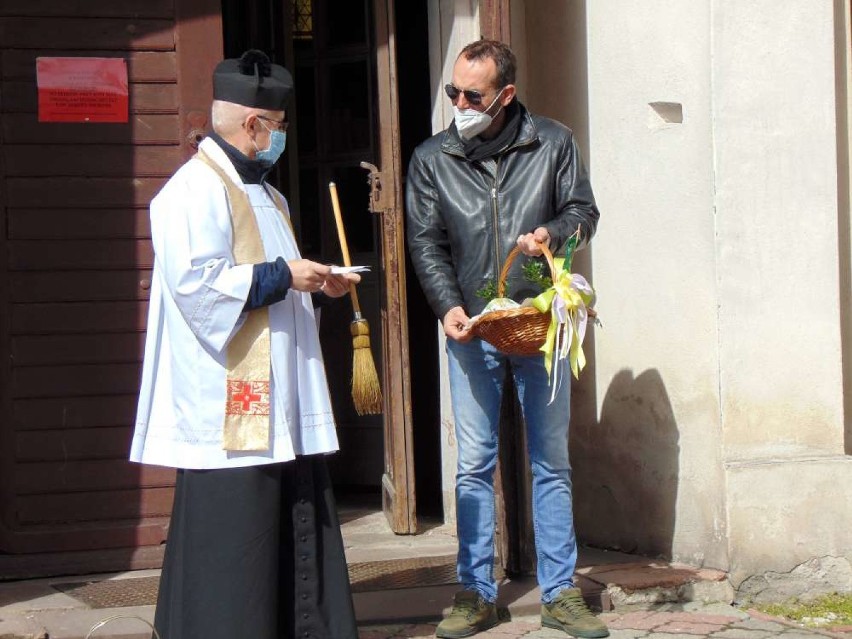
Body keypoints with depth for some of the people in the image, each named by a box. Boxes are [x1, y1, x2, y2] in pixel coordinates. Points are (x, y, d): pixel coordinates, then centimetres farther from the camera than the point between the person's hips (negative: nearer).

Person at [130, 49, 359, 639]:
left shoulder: (263, 194, 20)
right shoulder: (196, 188, -12)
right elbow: (195, 282, -22)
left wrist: (315, 285, 9)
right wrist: (281, 276, -16)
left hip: (280, 400, 10)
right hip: (228, 404, -10)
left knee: (294, 524, 10)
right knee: (237, 537, -7)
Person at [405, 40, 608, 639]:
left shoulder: (553, 143, 1)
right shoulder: (432, 159, 3)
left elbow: (584, 210, 6)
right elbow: (425, 242, 2)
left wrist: (551, 233, -16)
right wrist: (448, 306, -12)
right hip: (472, 328, 0)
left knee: (552, 463, 5)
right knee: (475, 465, 3)